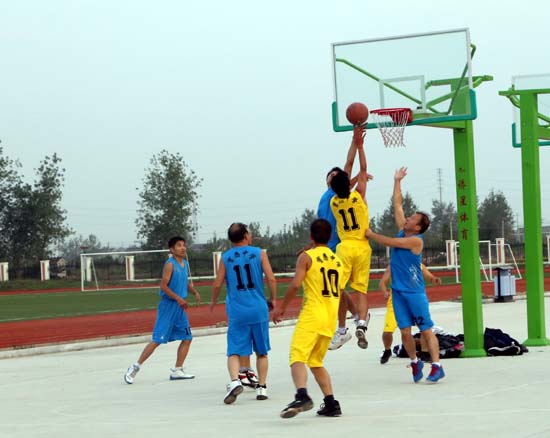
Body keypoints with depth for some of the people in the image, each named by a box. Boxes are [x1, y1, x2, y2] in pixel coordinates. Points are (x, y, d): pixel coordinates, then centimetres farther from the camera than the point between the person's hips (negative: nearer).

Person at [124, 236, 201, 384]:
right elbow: (163, 286, -17)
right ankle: (135, 367, -2)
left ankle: (177, 371, 14)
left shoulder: (185, 264, 10)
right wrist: (178, 298, -23)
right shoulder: (170, 265, -13)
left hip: (180, 307, 8)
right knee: (157, 339, -9)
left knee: (187, 338, 5)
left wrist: (195, 292, 6)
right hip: (168, 305, -8)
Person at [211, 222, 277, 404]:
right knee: (261, 351, 15)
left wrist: (213, 302, 19)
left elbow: (217, 284, 2)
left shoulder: (225, 258, 2)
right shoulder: (259, 253, 0)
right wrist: (273, 299, 9)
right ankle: (261, 387, 14)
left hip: (236, 312, 0)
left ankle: (234, 381, -22)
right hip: (258, 310, 0)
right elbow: (271, 278, -6)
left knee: (234, 351, 1)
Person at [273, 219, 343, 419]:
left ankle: (302, 397, -39)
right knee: (316, 361, 20)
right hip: (331, 317, 7)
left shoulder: (307, 256, -4)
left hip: (312, 314, -7)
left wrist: (281, 307, -5)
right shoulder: (337, 260, 16)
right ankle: (331, 404, 14)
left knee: (297, 357, -16)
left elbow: (296, 284, -13)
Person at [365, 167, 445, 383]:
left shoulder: (416, 240, -12)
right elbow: (397, 204, 12)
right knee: (405, 331, 4)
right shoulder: (402, 231, 7)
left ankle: (436, 366, -5)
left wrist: (371, 234, -5)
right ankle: (415, 362, 19)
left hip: (414, 291, -6)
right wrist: (397, 181, 14)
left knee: (426, 329, -5)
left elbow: (390, 242, -17)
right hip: (398, 290, 6)